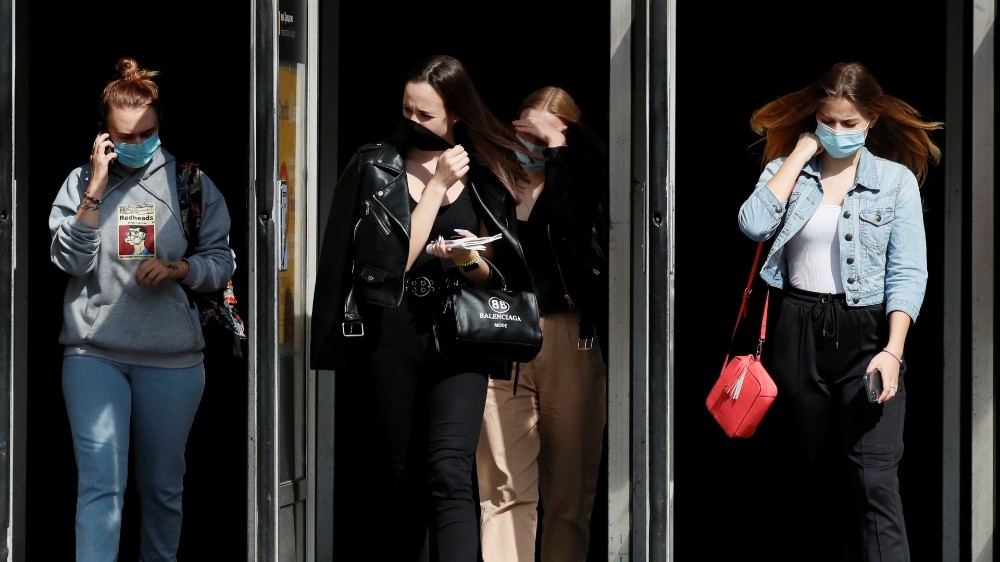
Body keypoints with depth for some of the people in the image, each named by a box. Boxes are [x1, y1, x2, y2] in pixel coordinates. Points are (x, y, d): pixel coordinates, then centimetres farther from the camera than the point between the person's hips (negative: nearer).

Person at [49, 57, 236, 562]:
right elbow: (70, 260, -5)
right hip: (94, 353, -1)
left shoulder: (191, 182, 5)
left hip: (172, 357, 1)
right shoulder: (80, 182, 4)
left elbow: (222, 263, 6)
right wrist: (96, 189, -12)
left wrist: (176, 268, -12)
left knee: (163, 485, 11)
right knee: (100, 482, -12)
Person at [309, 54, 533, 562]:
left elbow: (499, 279, 11)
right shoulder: (374, 168, 2)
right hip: (390, 336, 1)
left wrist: (474, 263, -12)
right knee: (401, 478, 7)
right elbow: (394, 263, -8)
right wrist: (436, 187, -8)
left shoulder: (485, 176, 6)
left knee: (449, 475, -19)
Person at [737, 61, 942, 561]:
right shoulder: (786, 170, 7)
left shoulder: (897, 179, 1)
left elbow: (908, 273, -4)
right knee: (805, 471, 11)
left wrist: (893, 349, -16)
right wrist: (801, 154, -7)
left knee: (875, 478, -13)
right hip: (798, 331, 3)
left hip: (867, 332, -3)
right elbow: (754, 224, -13)